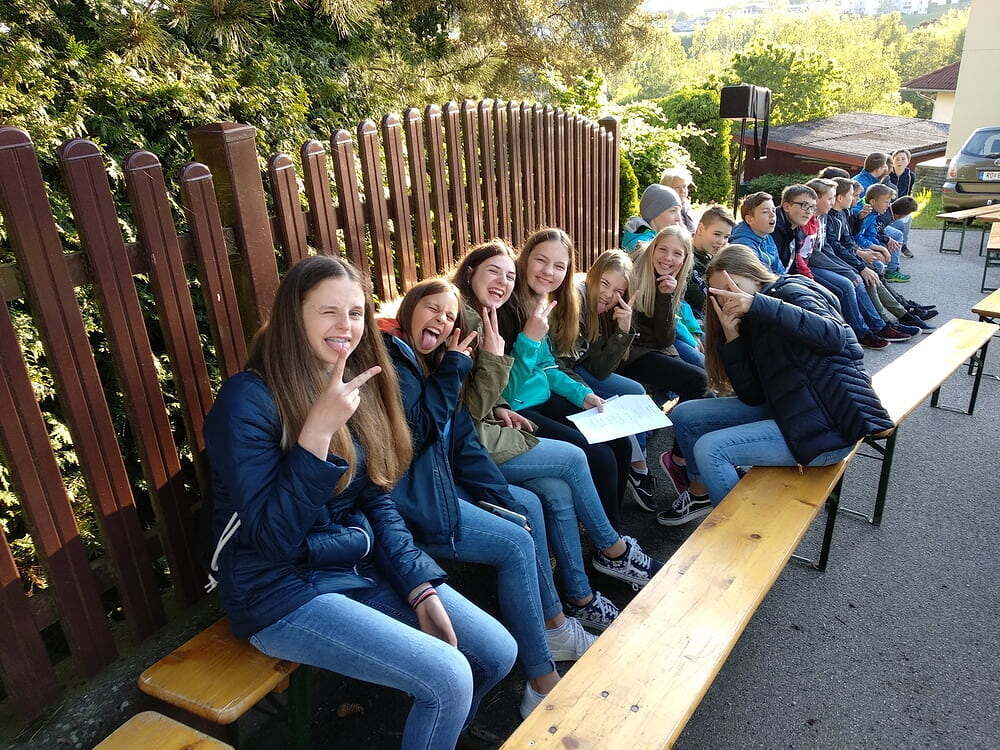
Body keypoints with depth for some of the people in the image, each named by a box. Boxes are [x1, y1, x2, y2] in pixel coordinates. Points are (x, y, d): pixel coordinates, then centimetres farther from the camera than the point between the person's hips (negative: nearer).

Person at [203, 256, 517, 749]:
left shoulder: (357, 385, 3)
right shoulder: (248, 399, -18)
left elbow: (378, 502, 6)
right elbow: (274, 537, -22)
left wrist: (421, 588, -4)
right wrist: (317, 432, -31)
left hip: (364, 565, 7)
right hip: (282, 590, -7)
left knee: (497, 653, 0)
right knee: (448, 678, -18)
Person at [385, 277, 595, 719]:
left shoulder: (430, 364, 14)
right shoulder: (390, 361, -13)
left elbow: (463, 441, 9)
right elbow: (420, 429, -20)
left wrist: (502, 499, 2)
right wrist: (454, 368, -12)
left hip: (439, 479, 10)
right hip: (408, 499, -10)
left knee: (527, 506, 13)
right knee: (517, 545, -13)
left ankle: (554, 627, 21)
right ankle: (543, 685, -3)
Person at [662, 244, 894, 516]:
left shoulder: (791, 292, -8)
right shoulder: (753, 324, 14)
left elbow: (834, 336, -30)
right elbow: (752, 397, 3)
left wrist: (757, 305, -32)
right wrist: (731, 338, -9)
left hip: (830, 425, -9)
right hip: (785, 410, 9)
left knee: (710, 450, -21)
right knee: (685, 415, 5)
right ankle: (701, 492, 27)